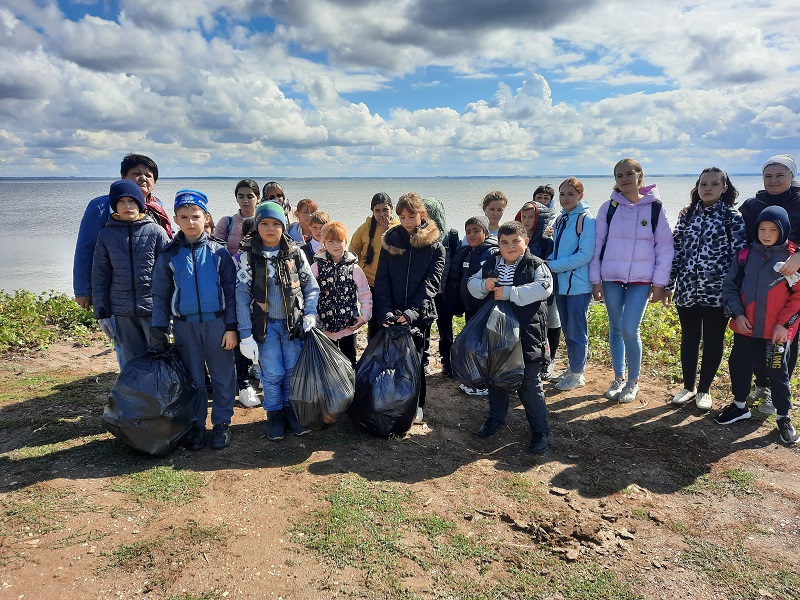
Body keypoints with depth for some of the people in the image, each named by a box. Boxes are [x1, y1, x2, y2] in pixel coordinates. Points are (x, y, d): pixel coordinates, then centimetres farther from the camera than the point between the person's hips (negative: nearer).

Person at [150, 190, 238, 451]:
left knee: (223, 376, 6)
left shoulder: (219, 252, -3)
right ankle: (196, 424, 25)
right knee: (193, 378, 12)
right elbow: (160, 296, 7)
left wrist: (231, 327, -6)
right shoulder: (169, 255, 2)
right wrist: (159, 332, 2)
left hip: (217, 323, -1)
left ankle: (222, 423, 21)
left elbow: (230, 290, -2)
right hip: (185, 326, 2)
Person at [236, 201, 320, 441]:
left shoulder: (295, 253, -1)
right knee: (272, 374, 1)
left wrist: (309, 316, -7)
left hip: (293, 323, 1)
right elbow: (242, 295, -6)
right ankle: (274, 415, 22)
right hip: (265, 324, -1)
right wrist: (245, 334, -9)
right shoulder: (248, 255, -5)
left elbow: (311, 287, 5)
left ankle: (290, 410, 28)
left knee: (293, 371, 7)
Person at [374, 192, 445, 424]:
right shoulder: (390, 241, 4)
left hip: (420, 315, -2)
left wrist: (413, 311, -22)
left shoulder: (435, 246, -2)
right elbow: (382, 279, -1)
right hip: (392, 315, 2)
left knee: (415, 359, 6)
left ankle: (417, 406, 22)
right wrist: (385, 310, -15)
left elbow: (430, 283, -9)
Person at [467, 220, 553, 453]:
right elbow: (472, 283, 10)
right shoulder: (491, 264, 6)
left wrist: (509, 293, -26)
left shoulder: (536, 265, -8)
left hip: (526, 335, -5)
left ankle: (540, 430, 16)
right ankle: (496, 416, 39)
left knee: (529, 383, 2)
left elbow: (543, 288, -24)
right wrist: (484, 285, -14)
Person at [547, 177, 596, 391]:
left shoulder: (587, 220, -11)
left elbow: (585, 255, -19)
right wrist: (547, 262, -2)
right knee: (566, 329, 16)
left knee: (576, 330, 2)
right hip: (561, 283, 7)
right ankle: (572, 368, 30)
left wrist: (553, 265, -19)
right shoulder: (560, 220, 12)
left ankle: (577, 374, 15)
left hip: (578, 285, -7)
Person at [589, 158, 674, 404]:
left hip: (641, 280, -2)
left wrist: (659, 282, -3)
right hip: (611, 279, 2)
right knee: (615, 329, 10)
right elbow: (598, 243, 4)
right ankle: (618, 378, 25)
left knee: (629, 331, -10)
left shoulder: (655, 207, -2)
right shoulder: (609, 207, 2)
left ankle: (633, 382, 11)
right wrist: (596, 280, 1)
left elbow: (665, 247, 0)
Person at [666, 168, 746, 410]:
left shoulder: (732, 217, -2)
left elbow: (739, 255, -5)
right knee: (689, 339, 12)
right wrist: (669, 285, 7)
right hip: (687, 290, 3)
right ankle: (688, 387, 27)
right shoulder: (687, 215, 8)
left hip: (717, 292, -3)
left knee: (713, 341, 8)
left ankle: (704, 390, 23)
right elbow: (676, 250, 9)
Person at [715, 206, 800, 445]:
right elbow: (730, 285, 6)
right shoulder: (746, 254, 2)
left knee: (777, 372, 8)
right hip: (745, 327, 3)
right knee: (739, 366, 14)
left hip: (776, 331, -3)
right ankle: (740, 406, 34)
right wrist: (737, 313, -4)